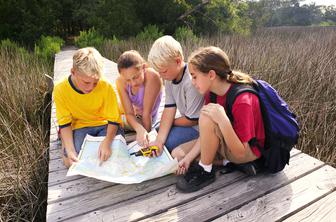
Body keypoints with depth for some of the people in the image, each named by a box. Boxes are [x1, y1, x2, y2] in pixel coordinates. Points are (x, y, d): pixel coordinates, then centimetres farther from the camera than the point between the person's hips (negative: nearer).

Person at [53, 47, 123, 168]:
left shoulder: (106, 87, -22)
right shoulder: (60, 90, -18)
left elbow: (114, 120, -17)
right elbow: (64, 123, -10)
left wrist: (107, 142, -35)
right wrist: (70, 151, -25)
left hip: (104, 124, 0)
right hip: (80, 126, 1)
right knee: (70, 161, -21)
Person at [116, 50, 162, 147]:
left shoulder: (152, 77, -35)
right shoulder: (121, 81, -22)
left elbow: (147, 112, -30)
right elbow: (129, 113, -24)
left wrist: (147, 133, -22)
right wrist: (139, 129, -42)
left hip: (149, 120, -4)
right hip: (135, 118, 4)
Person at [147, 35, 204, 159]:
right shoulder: (170, 77, -5)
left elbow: (192, 119, -22)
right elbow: (169, 109, -9)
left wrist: (171, 121, -4)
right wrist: (159, 140, -19)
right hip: (188, 120, 8)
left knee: (178, 153, -18)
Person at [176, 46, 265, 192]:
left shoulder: (242, 101, -29)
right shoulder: (211, 93, -7)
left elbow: (240, 153, -28)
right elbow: (206, 134, -6)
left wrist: (223, 120, -41)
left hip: (248, 152, -7)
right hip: (227, 143, 8)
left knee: (207, 117, -32)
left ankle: (205, 170, -13)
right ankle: (226, 161, 2)